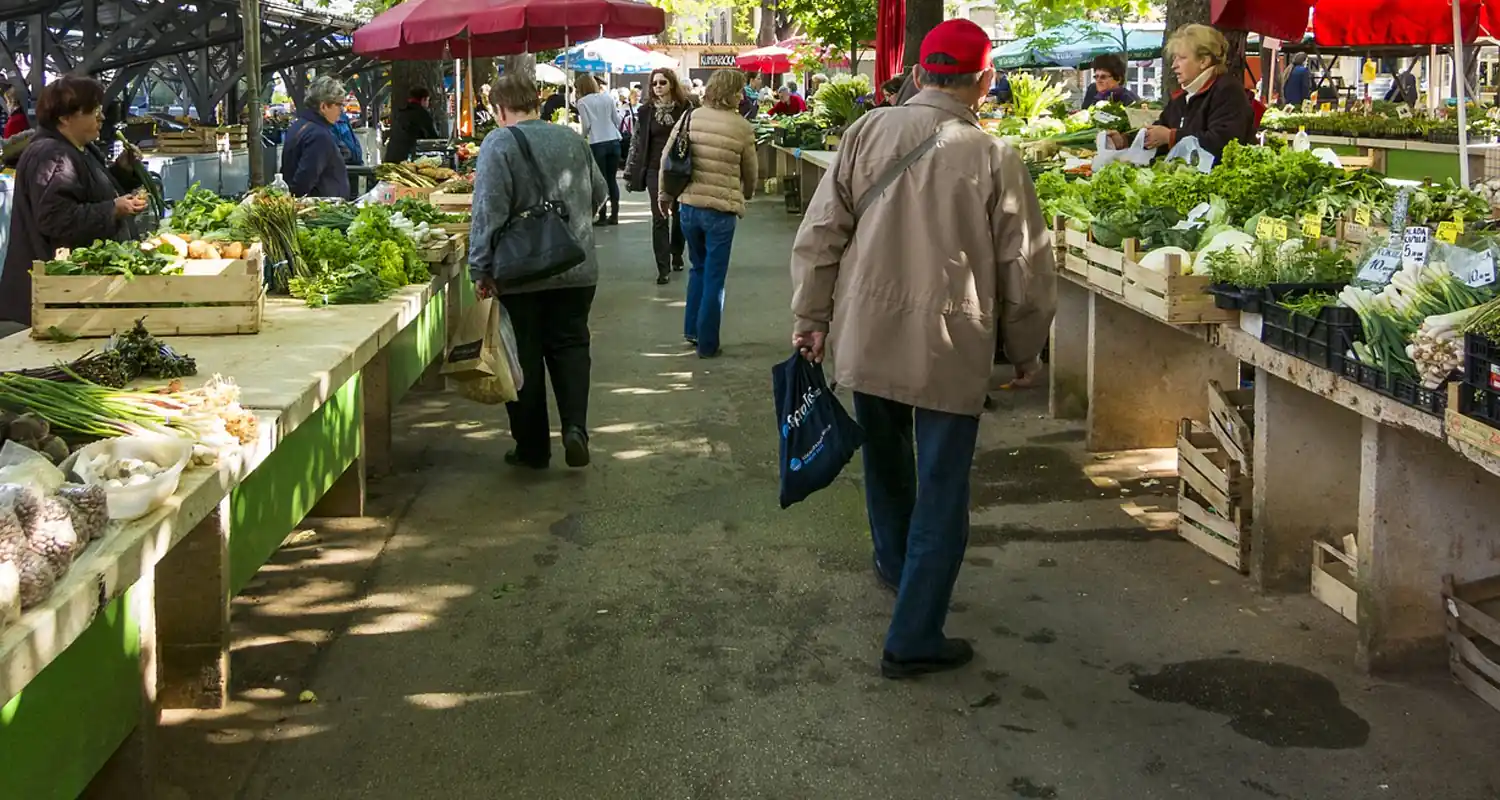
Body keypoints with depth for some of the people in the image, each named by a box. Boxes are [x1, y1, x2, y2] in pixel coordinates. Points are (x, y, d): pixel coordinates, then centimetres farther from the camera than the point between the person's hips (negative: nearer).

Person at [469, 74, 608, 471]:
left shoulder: (498, 144, -11)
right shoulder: (573, 139, 5)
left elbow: (489, 213, -16)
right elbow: (599, 195, 16)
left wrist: (481, 270, -10)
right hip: (577, 269, 4)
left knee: (525, 357, 7)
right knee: (570, 346, 14)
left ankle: (532, 448, 14)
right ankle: (575, 426, -5)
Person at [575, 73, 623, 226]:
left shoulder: (582, 101, -2)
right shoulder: (608, 97, 9)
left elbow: (586, 125, -5)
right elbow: (617, 120, 10)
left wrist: (583, 136, 14)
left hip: (597, 144, -4)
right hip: (614, 141, 4)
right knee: (612, 179, 10)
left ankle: (602, 217, 1)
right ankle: (614, 215, 11)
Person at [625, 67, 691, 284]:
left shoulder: (685, 107, -2)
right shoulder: (646, 110, 1)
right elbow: (637, 142, 4)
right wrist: (630, 173, 1)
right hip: (655, 170, 0)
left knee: (679, 215, 12)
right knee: (659, 218, -4)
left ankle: (677, 256, 33)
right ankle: (663, 268, -3)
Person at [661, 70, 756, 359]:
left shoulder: (690, 117, 0)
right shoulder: (742, 128, -7)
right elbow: (750, 172, 4)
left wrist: (665, 194, 16)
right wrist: (747, 194, 26)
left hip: (689, 205, 4)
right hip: (721, 209, -4)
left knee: (698, 268, 24)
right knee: (714, 278, 7)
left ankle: (692, 329, 28)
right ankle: (707, 343, 11)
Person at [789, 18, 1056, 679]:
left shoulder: (868, 132, -3)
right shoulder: (995, 159, -9)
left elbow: (819, 234, -2)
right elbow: (1025, 271, -3)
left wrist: (811, 316, 8)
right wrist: (1026, 352, 11)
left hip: (865, 339, 4)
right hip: (951, 349, -3)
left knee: (886, 458, 26)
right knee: (941, 494, 6)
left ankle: (895, 562, 49)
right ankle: (913, 641, 9)